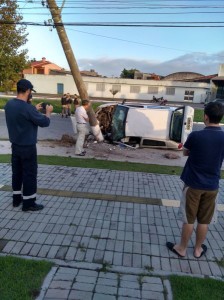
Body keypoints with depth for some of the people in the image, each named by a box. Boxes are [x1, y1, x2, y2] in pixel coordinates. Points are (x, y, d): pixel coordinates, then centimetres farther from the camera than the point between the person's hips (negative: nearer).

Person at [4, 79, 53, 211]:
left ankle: (17, 198, 29)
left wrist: (34, 109, 19)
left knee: (17, 172, 17)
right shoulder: (27, 108, -24)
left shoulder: (9, 104, 2)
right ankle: (28, 203, 13)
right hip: (27, 147, -8)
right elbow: (45, 122, -17)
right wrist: (48, 111, 1)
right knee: (29, 174, 3)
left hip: (15, 145, 8)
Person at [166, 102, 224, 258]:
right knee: (204, 221, 17)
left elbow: (186, 152, 2)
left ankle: (182, 248, 28)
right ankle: (198, 249, 34)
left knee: (189, 219, 11)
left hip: (193, 184, -3)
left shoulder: (196, 135, -17)